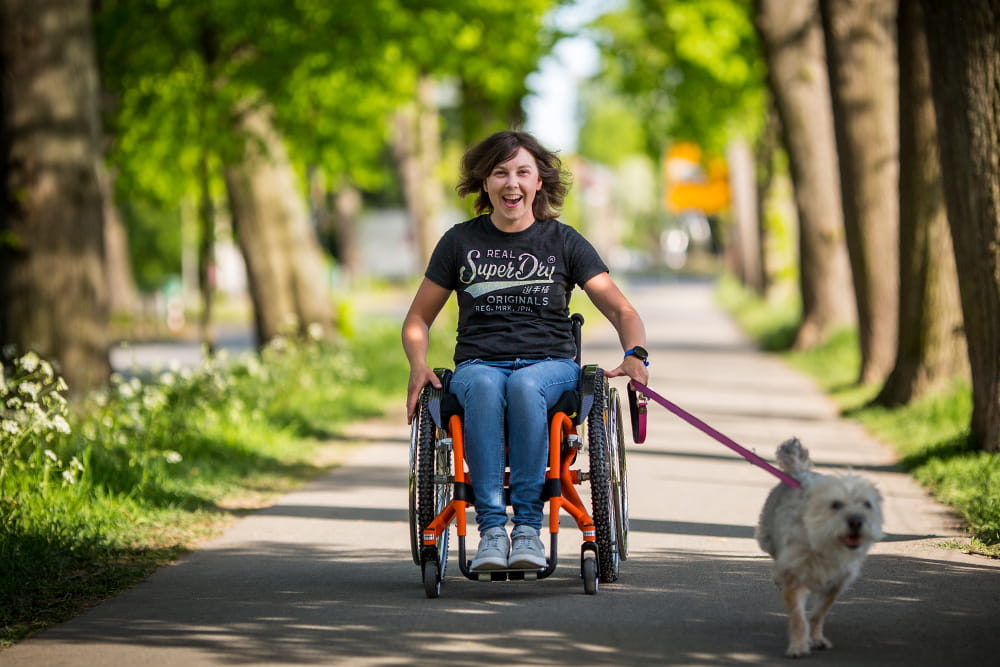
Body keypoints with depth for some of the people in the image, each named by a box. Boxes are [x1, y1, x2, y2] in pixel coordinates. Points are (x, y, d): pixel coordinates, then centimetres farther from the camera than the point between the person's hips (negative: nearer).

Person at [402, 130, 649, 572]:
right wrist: (418, 366, -3)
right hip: (478, 364, 0)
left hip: (550, 364, 0)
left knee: (524, 385, -38)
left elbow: (621, 310, 6)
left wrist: (635, 355, -16)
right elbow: (418, 319, 18)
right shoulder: (461, 241, 13)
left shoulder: (564, 242, 11)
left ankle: (528, 526, -36)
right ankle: (491, 528, -42)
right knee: (484, 387, -37)